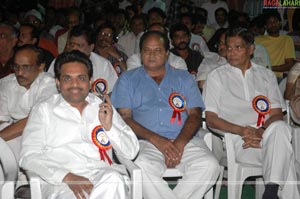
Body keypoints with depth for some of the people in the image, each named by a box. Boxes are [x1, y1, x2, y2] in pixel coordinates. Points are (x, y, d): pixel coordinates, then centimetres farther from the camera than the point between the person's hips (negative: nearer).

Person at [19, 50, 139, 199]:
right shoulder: (43, 111, 11)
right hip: (61, 183, -3)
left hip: (104, 177, 3)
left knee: (113, 179, -33)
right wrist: (67, 177, -16)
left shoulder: (104, 107, 19)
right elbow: (28, 157, 0)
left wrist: (109, 126, -3)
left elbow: (131, 152, 15)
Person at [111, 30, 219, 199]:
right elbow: (125, 118, 4)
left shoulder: (184, 78, 20)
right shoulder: (128, 79, 17)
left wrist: (180, 142, -12)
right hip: (146, 143, -1)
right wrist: (155, 139, -12)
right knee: (143, 166, -35)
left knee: (210, 165, -27)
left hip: (184, 141, 2)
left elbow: (195, 115, 9)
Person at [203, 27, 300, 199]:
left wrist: (260, 132, -14)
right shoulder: (217, 77, 13)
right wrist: (241, 130, -14)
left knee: (280, 127, -34)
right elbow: (211, 119, 3)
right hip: (235, 139, -3)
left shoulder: (267, 75, 21)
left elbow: (277, 115, 10)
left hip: (266, 135, 3)